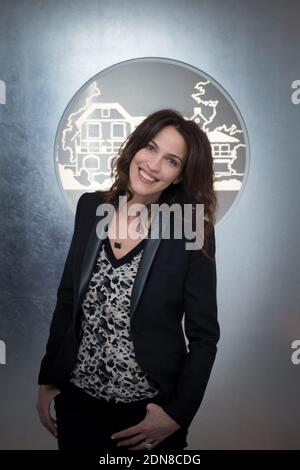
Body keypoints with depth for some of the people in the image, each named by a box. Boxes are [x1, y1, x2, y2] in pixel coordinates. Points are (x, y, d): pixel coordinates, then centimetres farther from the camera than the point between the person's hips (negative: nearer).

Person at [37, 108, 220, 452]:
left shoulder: (192, 232, -14)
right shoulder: (90, 207, -3)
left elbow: (204, 335, -8)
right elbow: (67, 299, 5)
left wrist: (178, 413, -11)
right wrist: (48, 379, 7)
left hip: (148, 408, -3)